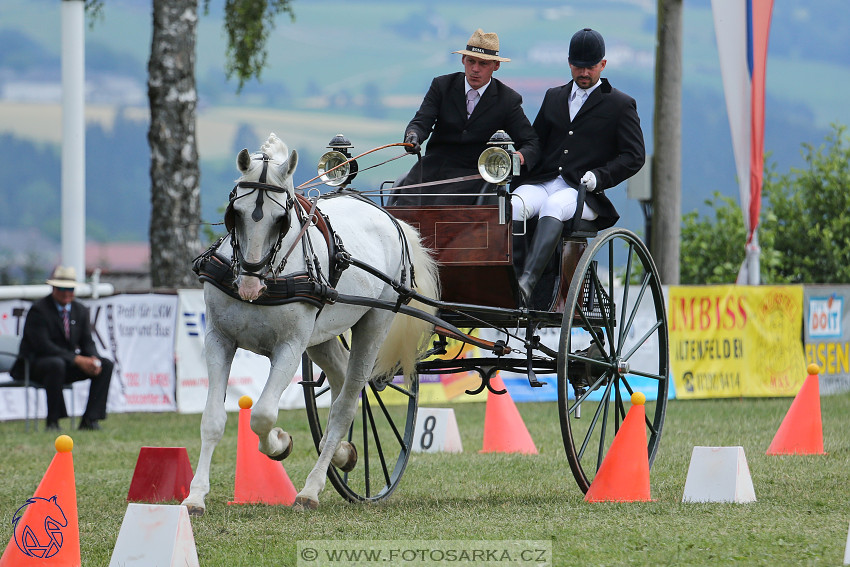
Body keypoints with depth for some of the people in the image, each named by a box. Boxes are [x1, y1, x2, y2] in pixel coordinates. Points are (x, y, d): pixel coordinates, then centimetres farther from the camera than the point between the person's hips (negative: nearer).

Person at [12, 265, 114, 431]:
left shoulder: (80, 311, 9)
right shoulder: (38, 310, -14)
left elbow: (87, 342, 7)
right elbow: (43, 345, -23)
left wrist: (93, 359, -19)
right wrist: (77, 359, -29)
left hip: (68, 365, 7)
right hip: (36, 365, -7)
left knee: (106, 365, -11)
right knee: (56, 364, -40)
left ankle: (90, 419, -16)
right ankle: (53, 422, -32)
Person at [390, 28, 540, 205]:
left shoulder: (508, 100, 3)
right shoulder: (442, 86, 7)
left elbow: (530, 143, 4)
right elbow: (421, 122, -1)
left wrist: (519, 157, -21)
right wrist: (413, 136, -27)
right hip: (432, 168, 2)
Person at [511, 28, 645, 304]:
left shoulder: (621, 105, 10)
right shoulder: (554, 97, 26)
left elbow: (634, 156, 4)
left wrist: (599, 176, -12)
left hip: (582, 191, -4)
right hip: (541, 183, 4)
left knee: (553, 206, -39)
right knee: (514, 206, -31)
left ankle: (527, 281, -55)